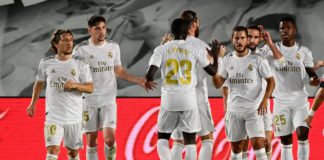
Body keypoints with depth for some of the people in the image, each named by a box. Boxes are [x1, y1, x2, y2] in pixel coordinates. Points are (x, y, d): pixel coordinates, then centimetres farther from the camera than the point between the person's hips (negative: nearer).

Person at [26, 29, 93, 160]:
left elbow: (90, 88, -3)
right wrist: (33, 104, 16)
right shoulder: (46, 63, 1)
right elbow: (39, 83, 17)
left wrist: (75, 85, -21)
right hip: (53, 116, -1)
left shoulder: (80, 63, -3)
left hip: (74, 116, 1)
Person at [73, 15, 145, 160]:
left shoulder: (113, 47, 5)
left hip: (109, 100, 1)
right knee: (91, 141, 3)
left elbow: (119, 72, 15)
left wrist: (139, 81, 7)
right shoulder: (81, 49, -4)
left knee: (110, 138, -11)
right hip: (89, 101, -1)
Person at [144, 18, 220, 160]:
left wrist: (148, 81, 13)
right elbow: (213, 71, 7)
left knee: (162, 138, 14)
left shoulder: (161, 49, -2)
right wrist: (215, 54, 25)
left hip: (169, 100, 0)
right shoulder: (195, 49, 0)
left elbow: (150, 75, -11)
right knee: (190, 141, 7)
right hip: (188, 100, 0)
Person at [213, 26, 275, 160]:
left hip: (254, 109, -4)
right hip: (233, 110, 4)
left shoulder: (257, 59, -6)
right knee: (235, 148, 10)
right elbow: (218, 84, 3)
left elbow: (271, 81, -3)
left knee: (258, 144, -15)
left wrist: (265, 100, -16)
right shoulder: (227, 60, 5)